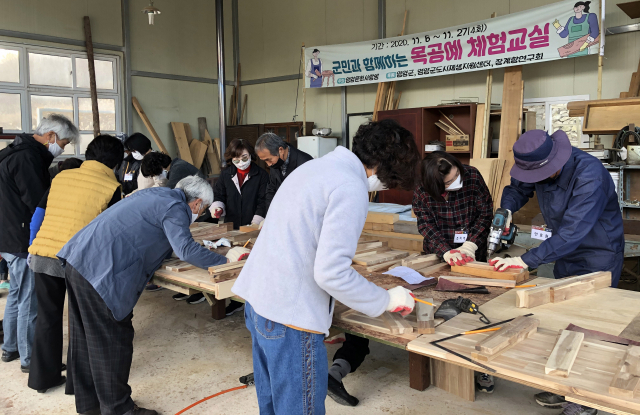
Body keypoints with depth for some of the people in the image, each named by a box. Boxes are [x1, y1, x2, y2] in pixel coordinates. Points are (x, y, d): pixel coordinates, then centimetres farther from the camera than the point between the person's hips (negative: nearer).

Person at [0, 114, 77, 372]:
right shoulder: (27, 158, -20)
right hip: (23, 241, -11)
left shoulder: (22, 153, 14)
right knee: (30, 300, -1)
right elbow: (38, 203, -21)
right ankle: (30, 358, 10)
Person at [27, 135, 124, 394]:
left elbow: (37, 216, 14)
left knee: (47, 317, 19)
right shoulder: (111, 187, -3)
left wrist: (33, 249, 24)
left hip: (41, 256, 5)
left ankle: (43, 377, 31)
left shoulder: (62, 176, 11)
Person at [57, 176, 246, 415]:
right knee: (113, 341, 3)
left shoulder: (157, 194, 19)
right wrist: (225, 260, -11)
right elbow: (186, 251, -23)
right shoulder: (175, 208, -9)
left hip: (77, 259, 10)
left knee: (87, 338, 18)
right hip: (100, 270, -10)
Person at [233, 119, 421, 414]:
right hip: (290, 318, -9)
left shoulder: (314, 167, 12)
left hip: (257, 300, 10)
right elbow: (331, 273, -24)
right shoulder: (351, 189, -17)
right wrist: (386, 300, -9)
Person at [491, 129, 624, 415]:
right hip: (566, 253, 7)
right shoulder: (539, 166, -10)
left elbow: (573, 231, -37)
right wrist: (507, 210, -13)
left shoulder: (589, 175, -33)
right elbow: (517, 188, 9)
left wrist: (527, 260, -36)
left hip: (598, 256, -7)